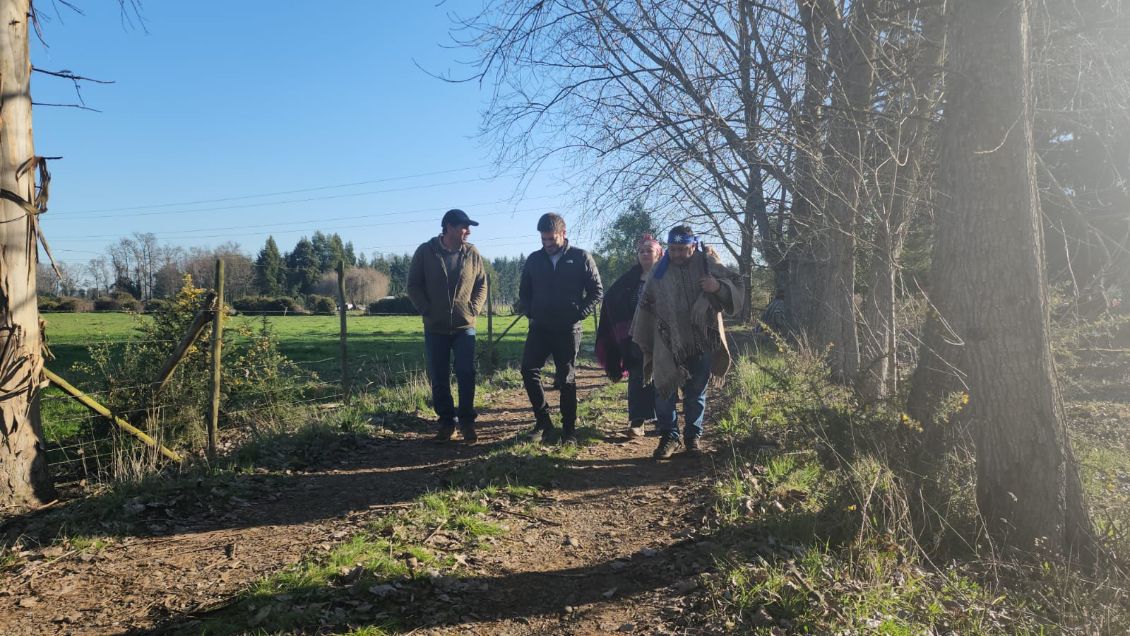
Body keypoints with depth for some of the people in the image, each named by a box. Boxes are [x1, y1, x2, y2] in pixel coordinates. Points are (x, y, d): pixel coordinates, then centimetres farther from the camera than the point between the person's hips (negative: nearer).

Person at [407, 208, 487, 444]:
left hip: (465, 327, 0)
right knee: (439, 378, 6)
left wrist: (473, 309, -5)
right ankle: (446, 422, 18)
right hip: (435, 328, 0)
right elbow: (414, 285, 1)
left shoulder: (472, 253, 0)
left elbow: (481, 284, 7)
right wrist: (427, 310, -8)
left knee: (466, 374, -5)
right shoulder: (425, 252, -3)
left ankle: (467, 422, 7)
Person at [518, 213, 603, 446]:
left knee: (566, 379, 3)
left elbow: (596, 290, 0)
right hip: (539, 328, 3)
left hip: (568, 330, -3)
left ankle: (569, 429, 15)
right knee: (529, 370, -7)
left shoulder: (581, 258, -3)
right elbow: (524, 291, 16)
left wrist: (580, 313, -10)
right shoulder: (534, 260, 7)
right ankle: (542, 421, 8)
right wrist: (529, 311, 0)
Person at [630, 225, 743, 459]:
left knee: (696, 393, 10)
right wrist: (642, 342, 8)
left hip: (702, 343, 0)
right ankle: (668, 436, 17)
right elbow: (646, 307, 8)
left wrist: (719, 286, -19)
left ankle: (693, 436, 25)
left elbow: (736, 285, 4)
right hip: (668, 345, 1)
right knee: (665, 392, 2)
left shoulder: (708, 263, -1)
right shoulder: (659, 270, 1)